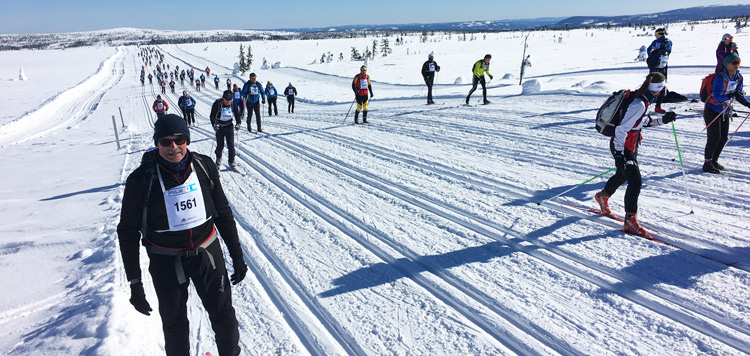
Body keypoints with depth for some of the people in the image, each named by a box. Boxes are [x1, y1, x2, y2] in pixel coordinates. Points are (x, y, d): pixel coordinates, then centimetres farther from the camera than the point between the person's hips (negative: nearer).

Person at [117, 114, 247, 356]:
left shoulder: (204, 167, -7)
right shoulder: (142, 179, -14)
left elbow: (224, 214, 3)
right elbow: (128, 232, -6)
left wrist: (237, 256, 6)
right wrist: (135, 282, -7)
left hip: (208, 254, 2)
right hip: (166, 263, -2)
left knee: (224, 315, 14)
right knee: (175, 323, 16)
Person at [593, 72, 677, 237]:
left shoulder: (642, 100, 3)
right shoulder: (638, 104, -26)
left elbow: (644, 121, 18)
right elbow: (621, 129, -27)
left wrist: (663, 120, 6)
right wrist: (619, 154, -26)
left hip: (631, 146, 10)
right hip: (623, 148, -10)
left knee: (623, 175, 27)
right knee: (635, 181, -11)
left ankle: (603, 196, 51)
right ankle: (630, 221, -4)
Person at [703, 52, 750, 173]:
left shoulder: (739, 77, 1)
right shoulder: (720, 77, -21)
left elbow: (739, 95, 11)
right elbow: (716, 96, -27)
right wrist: (730, 95, -43)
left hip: (725, 112, 8)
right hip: (712, 111, -7)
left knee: (724, 138, 7)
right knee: (715, 137, -10)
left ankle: (714, 161, 21)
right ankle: (707, 164, -1)